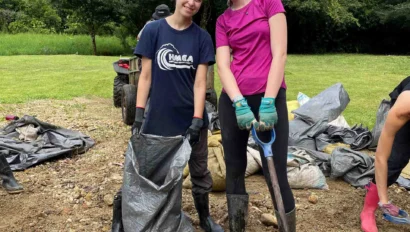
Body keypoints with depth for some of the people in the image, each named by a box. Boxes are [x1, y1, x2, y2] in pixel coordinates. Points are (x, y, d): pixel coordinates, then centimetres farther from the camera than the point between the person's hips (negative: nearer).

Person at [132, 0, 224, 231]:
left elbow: (200, 82, -6)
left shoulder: (202, 37, -2)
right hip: (159, 118, -1)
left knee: (200, 173, 14)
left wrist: (197, 120, -13)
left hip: (192, 119, 1)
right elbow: (146, 76, -3)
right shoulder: (153, 30, -4)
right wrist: (139, 115, -8)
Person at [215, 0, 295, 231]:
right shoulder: (223, 20, 12)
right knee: (234, 170, 9)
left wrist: (268, 101, -16)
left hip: (269, 96, -4)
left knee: (276, 175, -4)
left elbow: (279, 53, -7)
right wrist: (239, 103, -16)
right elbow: (223, 65, 0)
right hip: (233, 100, 4)